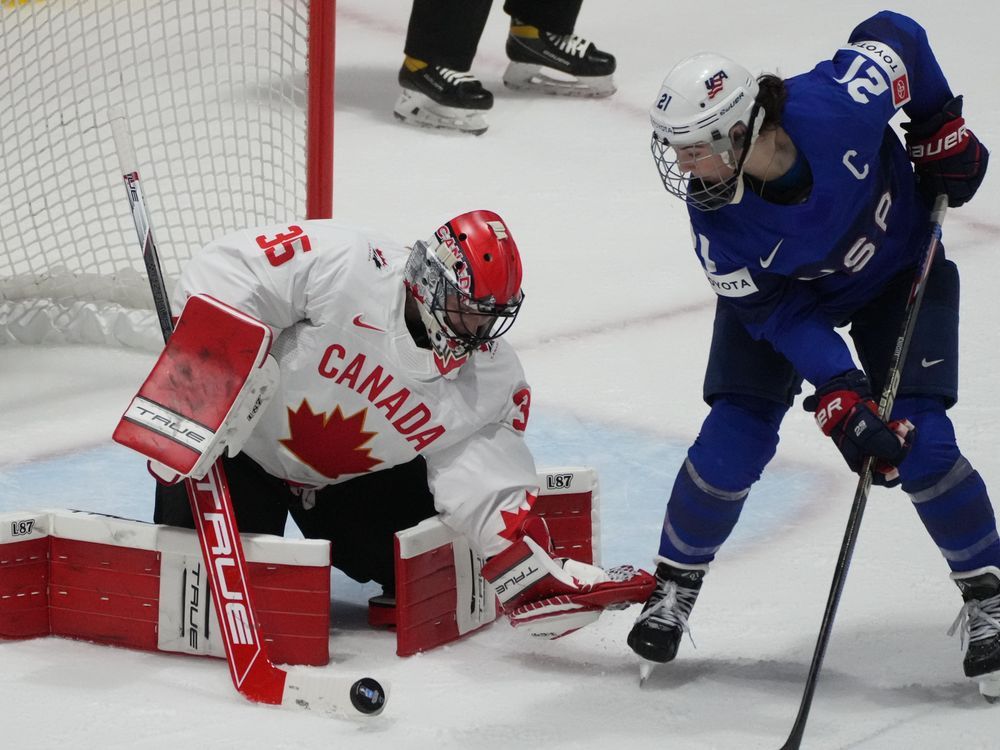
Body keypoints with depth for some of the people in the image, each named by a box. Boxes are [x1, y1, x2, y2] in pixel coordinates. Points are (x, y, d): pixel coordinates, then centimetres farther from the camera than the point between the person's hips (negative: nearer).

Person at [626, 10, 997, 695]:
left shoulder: (836, 104, -39)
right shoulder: (716, 219, -31)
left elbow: (896, 36, -18)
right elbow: (776, 312, -24)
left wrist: (942, 128, -10)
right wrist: (839, 400, -33)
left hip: (898, 268, -1)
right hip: (783, 289, 1)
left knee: (921, 443, -11)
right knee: (735, 439, -11)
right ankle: (675, 587, 12)